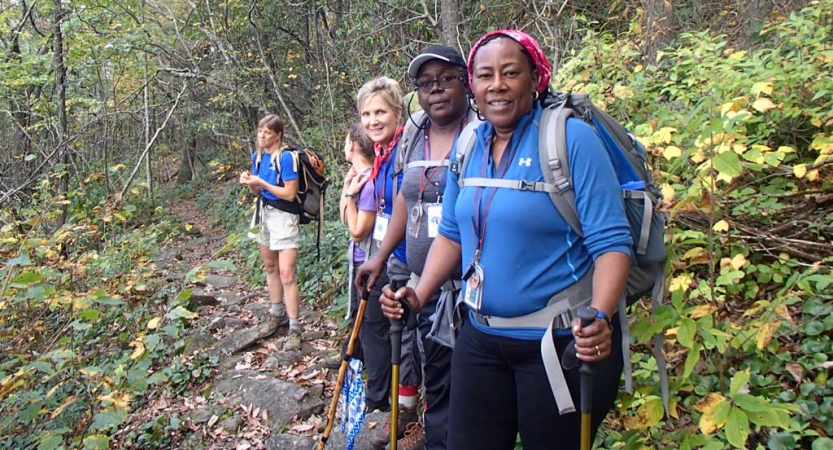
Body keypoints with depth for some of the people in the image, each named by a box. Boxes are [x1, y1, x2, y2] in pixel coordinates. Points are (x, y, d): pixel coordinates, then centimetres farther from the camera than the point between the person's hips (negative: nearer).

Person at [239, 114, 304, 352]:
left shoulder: (285, 157, -17)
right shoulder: (257, 156, 6)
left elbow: (290, 194, -20)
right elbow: (257, 191, 14)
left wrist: (261, 182, -20)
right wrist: (249, 182, -7)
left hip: (283, 216, -8)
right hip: (264, 214, 8)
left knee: (286, 274, -13)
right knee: (270, 267, 18)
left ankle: (294, 328, -8)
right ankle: (277, 313, 34)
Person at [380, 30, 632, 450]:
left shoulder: (572, 138, -14)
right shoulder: (468, 146, 4)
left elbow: (611, 241, -16)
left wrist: (600, 318, -31)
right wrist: (418, 295, 0)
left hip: (563, 342, -5)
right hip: (481, 339, 6)